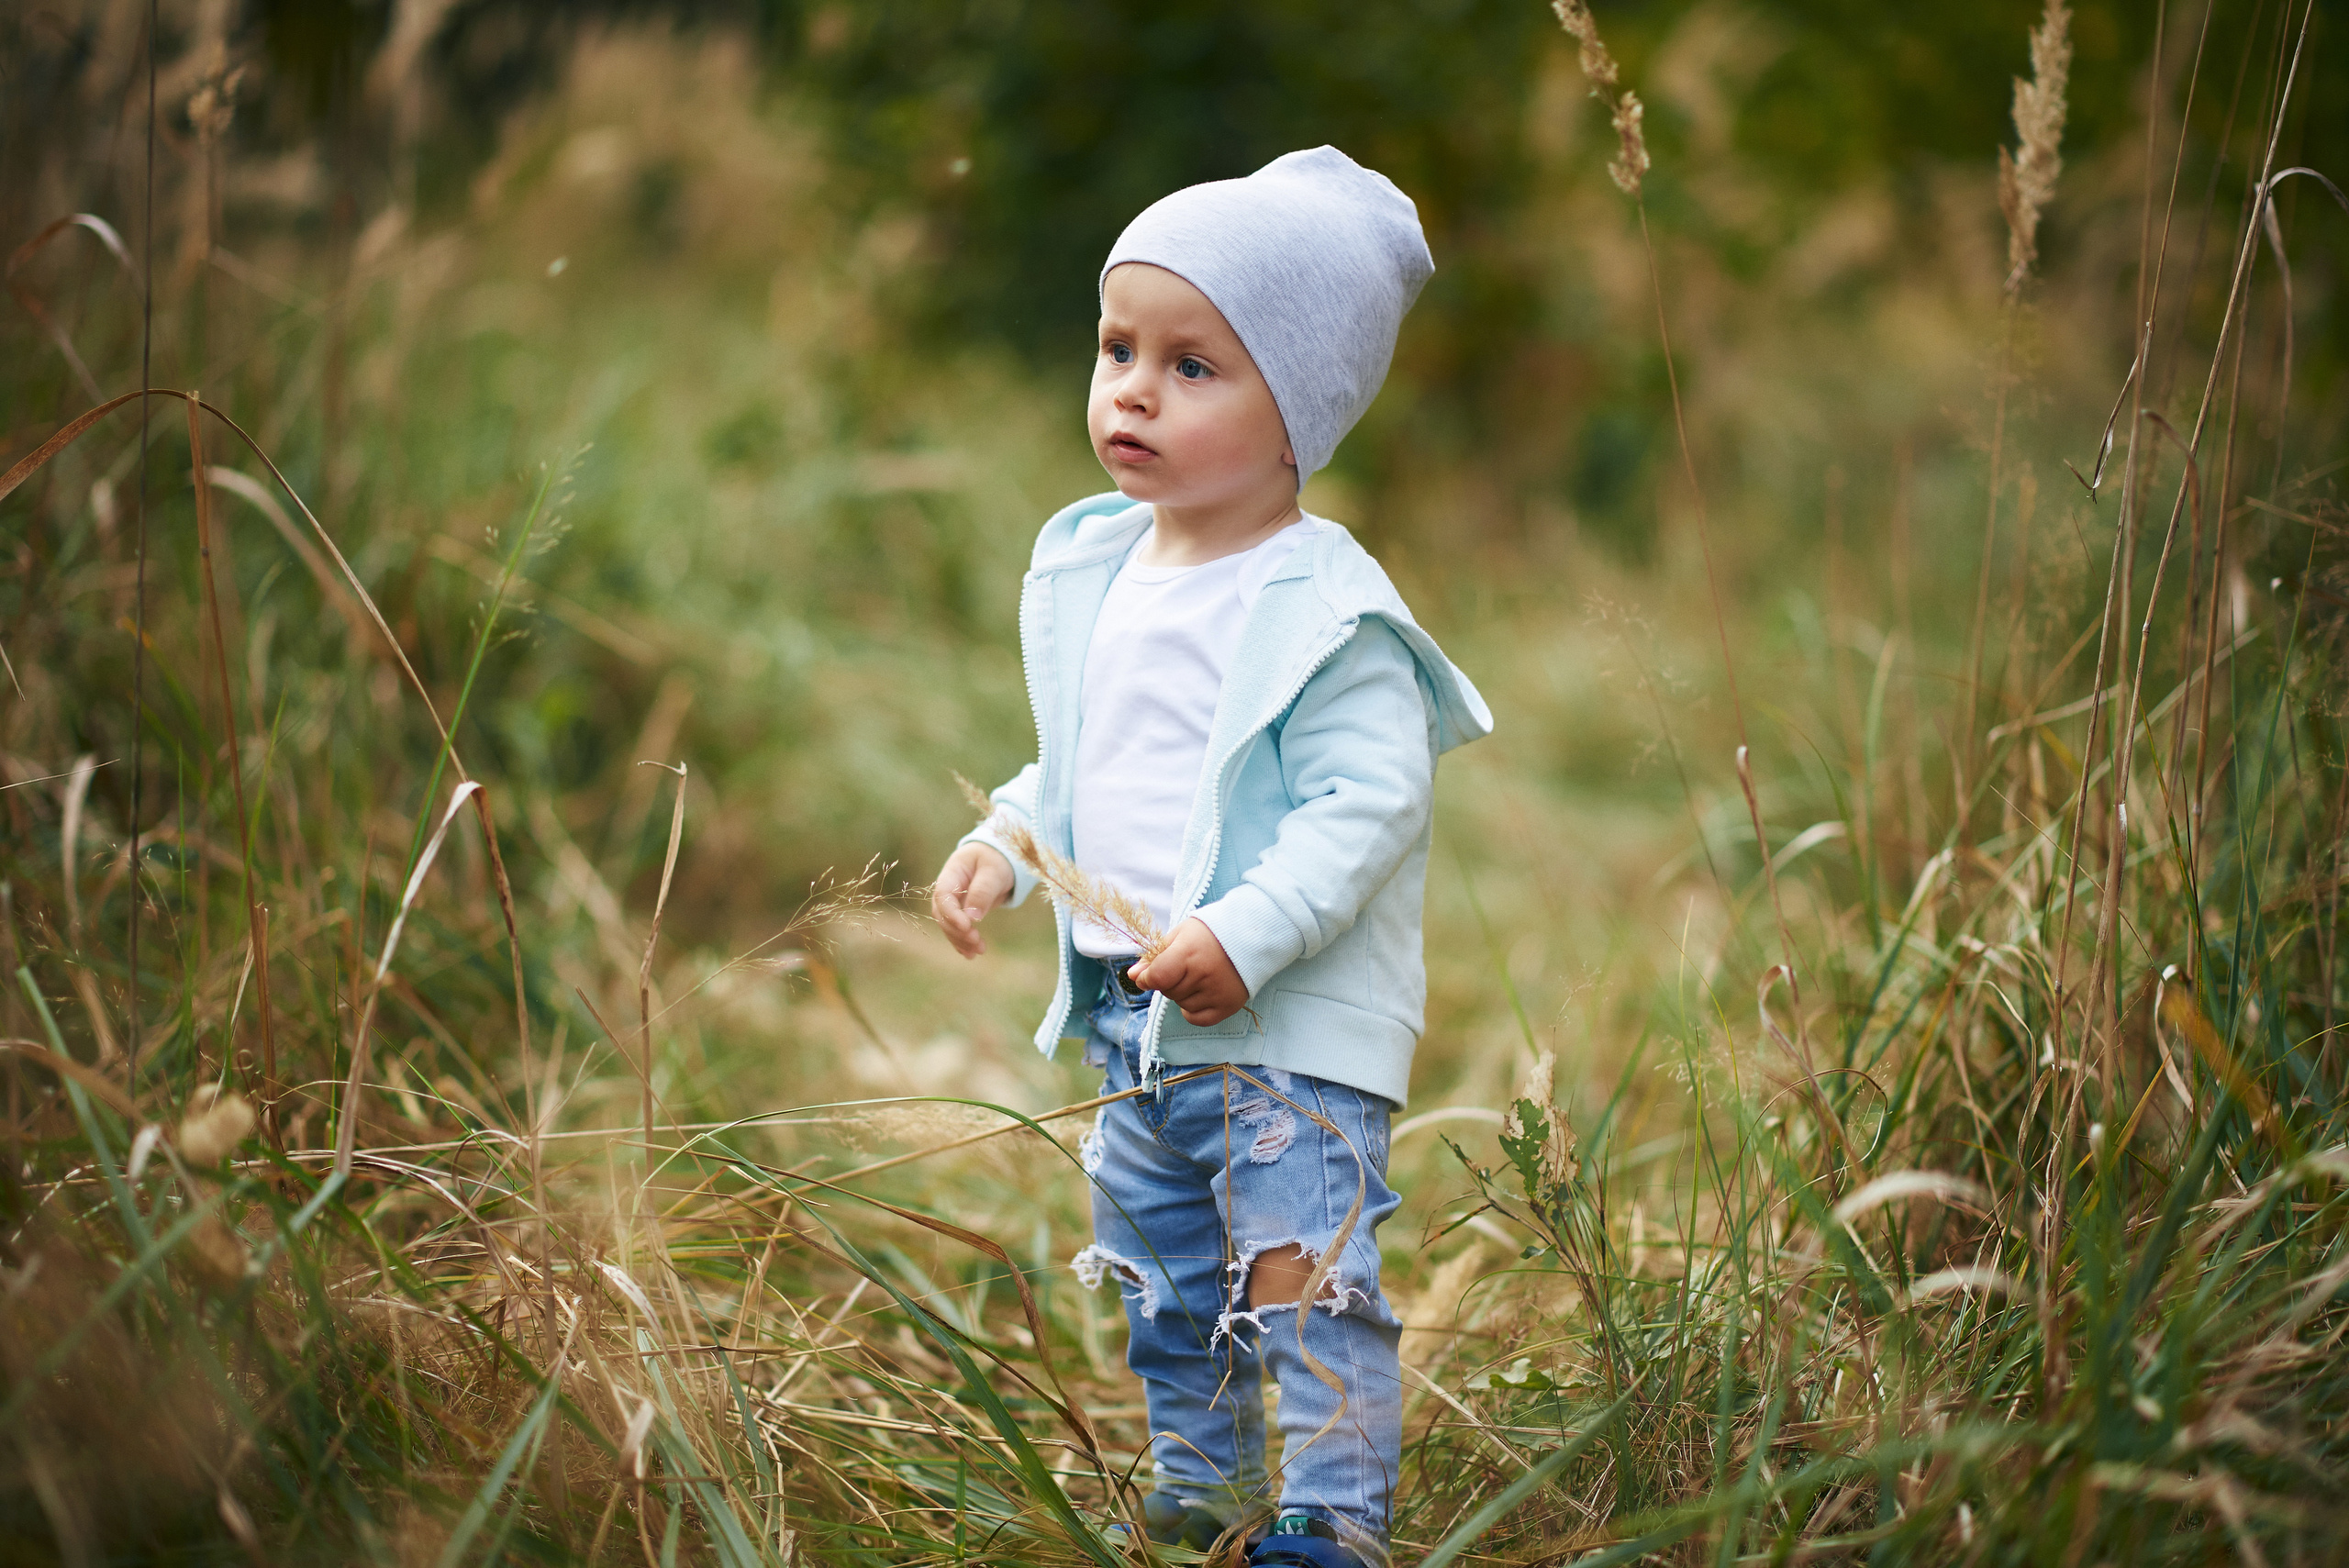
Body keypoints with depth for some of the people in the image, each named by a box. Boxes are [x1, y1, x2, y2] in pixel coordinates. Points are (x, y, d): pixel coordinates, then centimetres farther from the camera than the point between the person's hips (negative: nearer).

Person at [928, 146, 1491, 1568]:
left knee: (1302, 1276, -10)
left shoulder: (1324, 611, -18)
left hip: (1294, 1028, -9)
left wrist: (1250, 934, -30)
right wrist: (1004, 845, 7)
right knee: (1164, 1280, 21)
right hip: (1138, 1017, 9)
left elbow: (1369, 798, -23)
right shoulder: (1097, 573, 8)